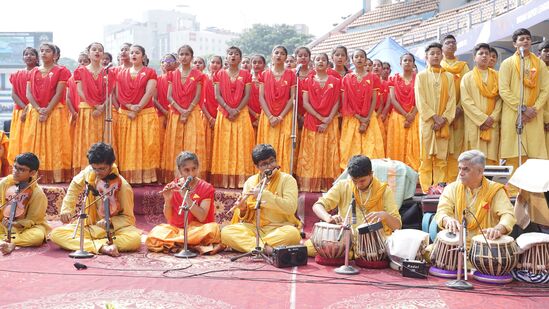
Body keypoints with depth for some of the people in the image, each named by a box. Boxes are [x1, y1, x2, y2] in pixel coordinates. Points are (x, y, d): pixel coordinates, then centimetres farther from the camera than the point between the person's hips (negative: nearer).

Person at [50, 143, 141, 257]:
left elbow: (128, 218, -8)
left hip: (114, 229, -4)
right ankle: (102, 246, -34)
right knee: (55, 234, -23)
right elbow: (74, 186, 15)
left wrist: (110, 222, -27)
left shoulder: (123, 186, -15)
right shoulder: (89, 172, -6)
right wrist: (66, 209, 2)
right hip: (90, 228, 4)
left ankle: (88, 243, -27)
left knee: (135, 239, -36)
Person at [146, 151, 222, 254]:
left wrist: (186, 196, -22)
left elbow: (201, 217, -15)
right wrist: (167, 200, -18)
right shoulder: (171, 188, 2)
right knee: (153, 236, -28)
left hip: (197, 229, -1)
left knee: (213, 229, -35)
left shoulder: (206, 188, -3)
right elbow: (169, 218, 0)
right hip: (175, 229, 1)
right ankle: (194, 246, -24)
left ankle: (172, 244, -22)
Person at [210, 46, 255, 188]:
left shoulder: (245, 74, 6)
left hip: (242, 114, -1)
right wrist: (228, 109, -14)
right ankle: (224, 180, 1)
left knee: (241, 145, -4)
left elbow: (247, 95, -1)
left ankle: (240, 179, -2)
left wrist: (237, 110, -14)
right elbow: (217, 95, 0)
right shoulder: (220, 74, 8)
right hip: (224, 114, 1)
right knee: (224, 146, -1)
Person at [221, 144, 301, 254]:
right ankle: (266, 248, -28)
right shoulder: (250, 181, 9)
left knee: (292, 234, -36)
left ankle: (246, 243, -24)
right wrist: (243, 209, -14)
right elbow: (246, 216, 10)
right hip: (254, 227, 2)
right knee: (226, 232, -23)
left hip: (279, 228, -2)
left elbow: (291, 208, -17)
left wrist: (264, 194, -21)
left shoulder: (287, 179, -1)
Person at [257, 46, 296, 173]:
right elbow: (261, 97, 3)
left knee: (283, 148, -4)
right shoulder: (265, 74, 8)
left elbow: (292, 98, -1)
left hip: (285, 117, -1)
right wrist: (270, 117, -9)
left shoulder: (290, 75, 4)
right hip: (267, 117, 1)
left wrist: (280, 117, -11)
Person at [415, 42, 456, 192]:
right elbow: (420, 101, -2)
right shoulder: (421, 76, 6)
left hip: (443, 123, 2)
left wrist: (444, 119, -8)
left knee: (441, 157, 1)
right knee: (426, 156, -3)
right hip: (427, 122, -2)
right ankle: (426, 188, -1)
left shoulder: (449, 77, 13)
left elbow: (452, 100, 6)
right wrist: (435, 117, -11)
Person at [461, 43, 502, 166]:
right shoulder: (467, 77, 7)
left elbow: (500, 99, 5)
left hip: (492, 124, 2)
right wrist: (483, 119, -12)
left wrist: (492, 118, -10)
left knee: (491, 157, -3)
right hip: (474, 124, -2)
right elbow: (466, 100, -4)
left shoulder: (496, 76, 13)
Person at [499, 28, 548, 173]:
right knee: (514, 158, -7)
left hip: (534, 117, 3)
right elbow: (503, 90, -4)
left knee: (535, 155, -2)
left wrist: (534, 109, -8)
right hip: (513, 116, -2)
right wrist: (523, 108, -11)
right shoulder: (507, 63, 6)